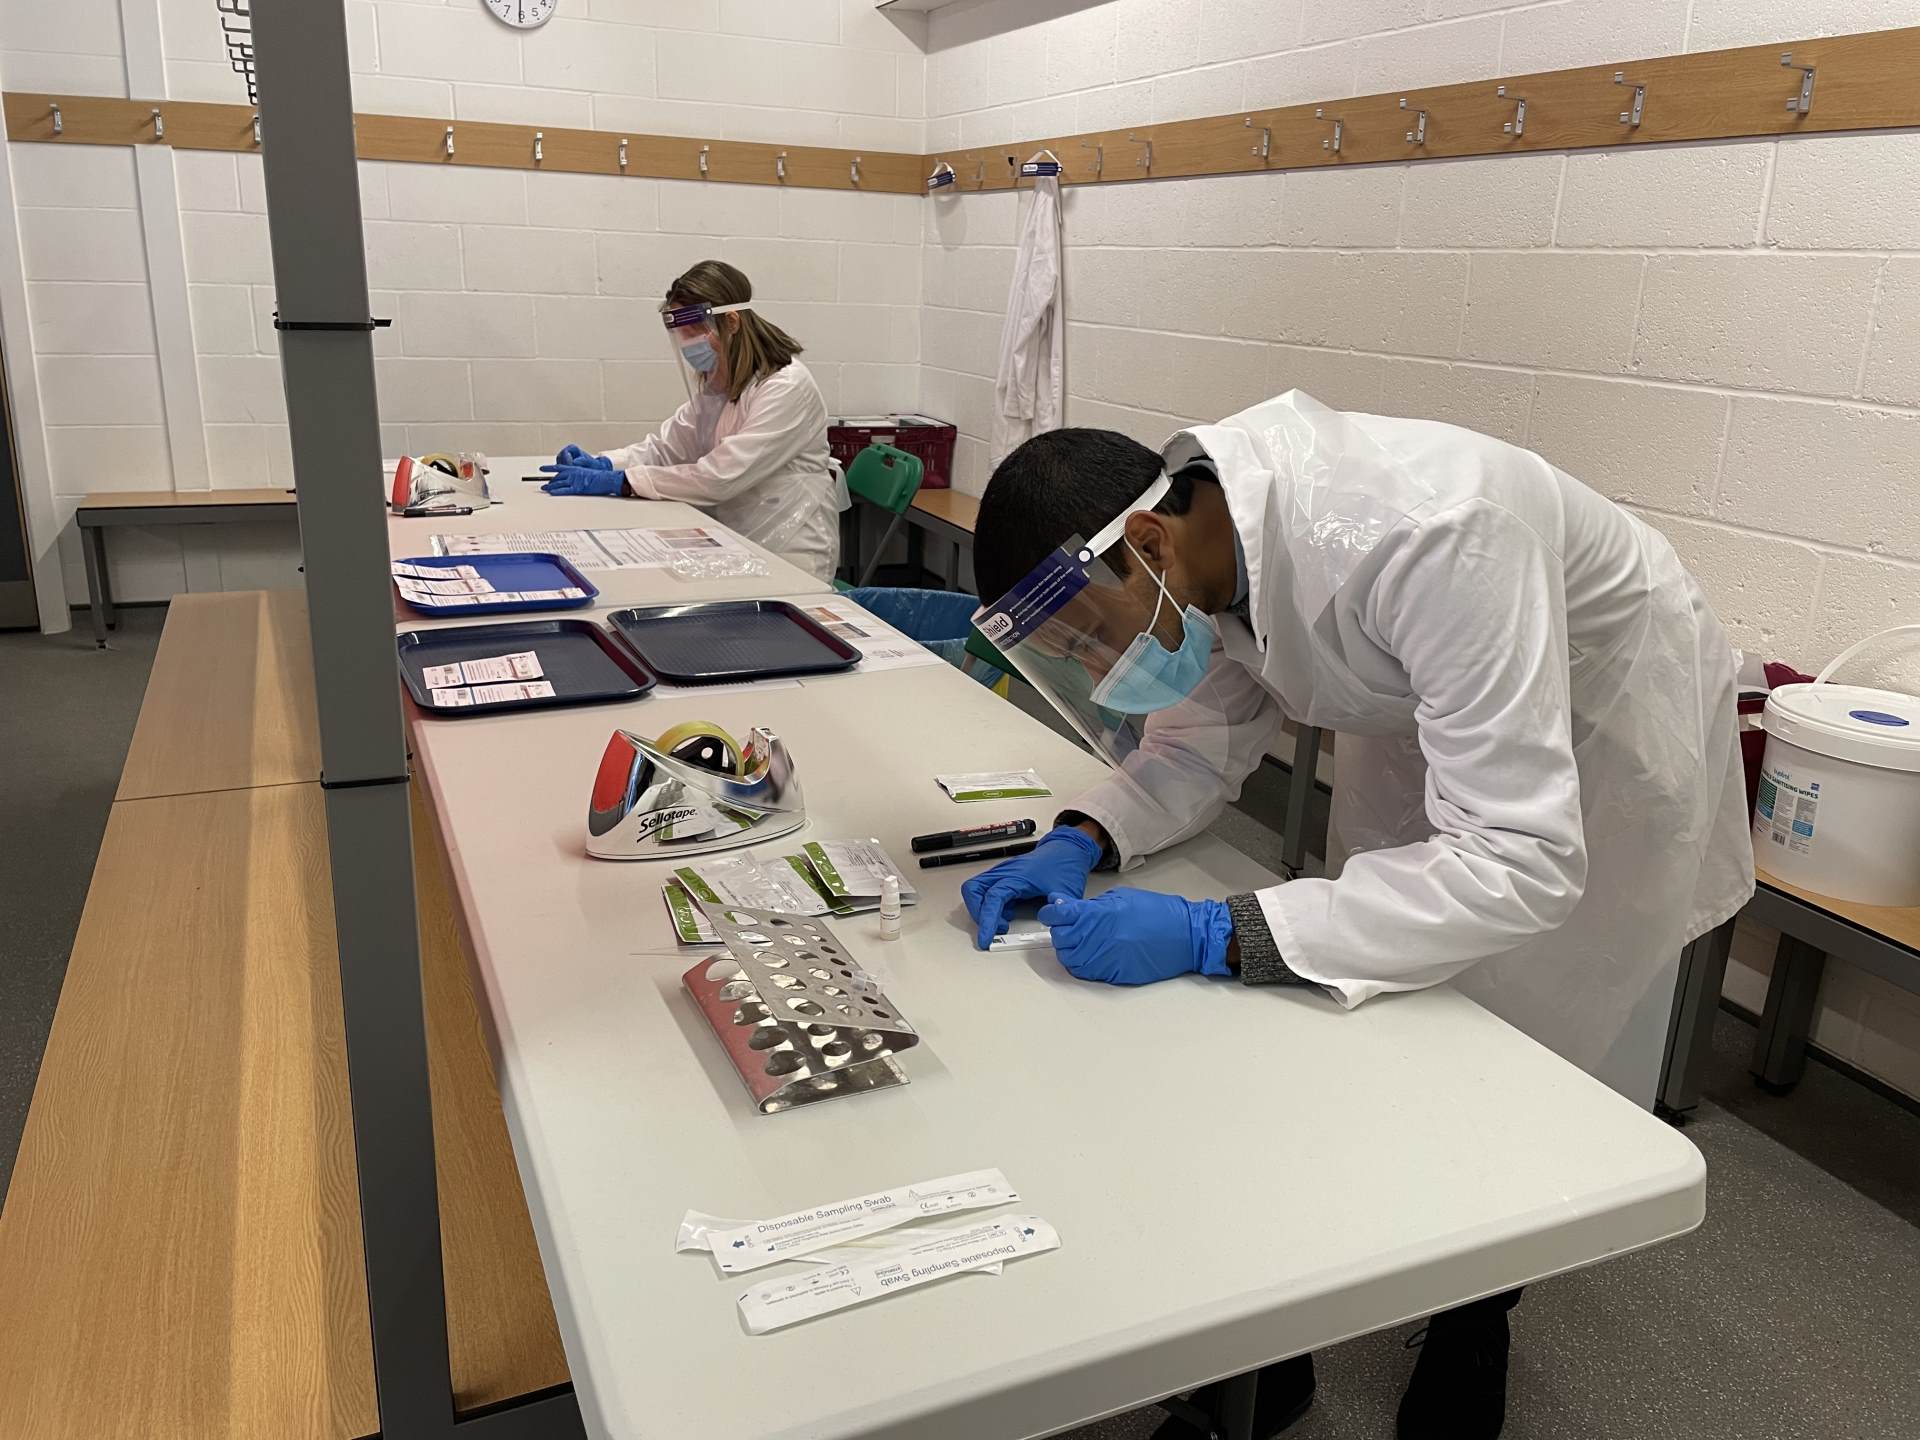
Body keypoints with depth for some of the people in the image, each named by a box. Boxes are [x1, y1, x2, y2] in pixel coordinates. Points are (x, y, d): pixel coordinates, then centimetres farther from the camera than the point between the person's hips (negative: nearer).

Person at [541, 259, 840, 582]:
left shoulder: (786, 387, -19)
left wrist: (617, 481, -23)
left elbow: (719, 477, -24)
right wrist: (603, 464, -8)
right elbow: (666, 446, 10)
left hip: (786, 559, -7)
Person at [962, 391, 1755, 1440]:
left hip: (1596, 737, -5)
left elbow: (1521, 863, -42)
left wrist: (1211, 938, -45)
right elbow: (1211, 724, -5)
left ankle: (1468, 1354, 34)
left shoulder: (1424, 537, -43)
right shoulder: (1197, 526, -21)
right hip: (1422, 709, 6)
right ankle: (1277, 1354, 25)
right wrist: (1084, 839, -24)